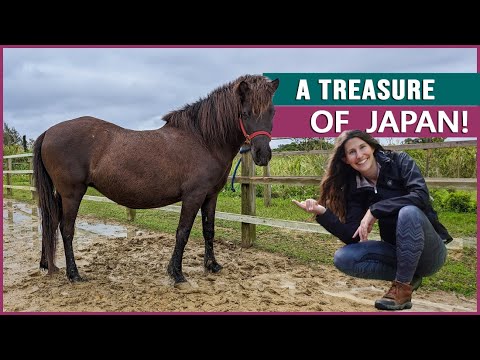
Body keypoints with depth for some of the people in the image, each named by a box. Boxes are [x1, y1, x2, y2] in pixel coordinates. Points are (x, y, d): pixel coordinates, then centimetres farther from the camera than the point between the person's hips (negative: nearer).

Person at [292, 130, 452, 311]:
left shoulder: (400, 161, -8)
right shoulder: (355, 189, -1)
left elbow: (421, 195, -27)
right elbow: (353, 237, -10)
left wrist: (375, 210, -29)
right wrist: (322, 212, -22)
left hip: (429, 253, -3)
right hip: (397, 251, 4)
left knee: (409, 212, -34)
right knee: (343, 258, -17)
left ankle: (403, 287, -17)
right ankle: (409, 275, -1)